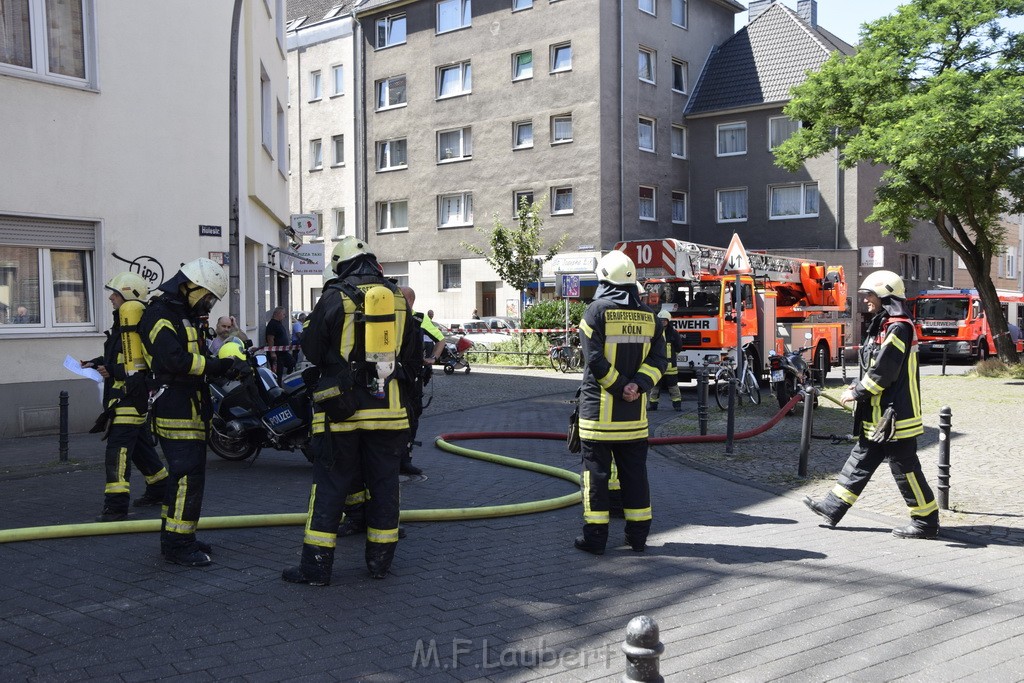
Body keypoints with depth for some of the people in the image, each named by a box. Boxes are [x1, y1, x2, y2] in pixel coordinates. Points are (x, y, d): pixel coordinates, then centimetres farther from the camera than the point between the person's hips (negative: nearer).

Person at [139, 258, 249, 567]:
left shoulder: (187, 316, 21)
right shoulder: (159, 315, -12)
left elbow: (199, 359, 20)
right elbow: (175, 359, -25)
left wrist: (228, 365, 1)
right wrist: (221, 366, -22)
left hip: (191, 410, 11)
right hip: (175, 410, -10)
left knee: (184, 475, 15)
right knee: (188, 476, -11)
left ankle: (175, 537, 24)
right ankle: (178, 544, -4)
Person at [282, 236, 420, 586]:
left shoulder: (334, 298, -5)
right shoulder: (398, 298, 7)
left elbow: (312, 351, -1)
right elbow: (415, 357, 11)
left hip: (342, 409, -3)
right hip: (388, 408, 3)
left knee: (331, 484, 4)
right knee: (384, 483, 11)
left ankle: (316, 565, 6)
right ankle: (380, 559, 19)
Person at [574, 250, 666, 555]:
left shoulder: (596, 311, -8)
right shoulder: (648, 316, 7)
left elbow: (595, 359, -15)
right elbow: (657, 358, -1)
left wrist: (620, 387, -8)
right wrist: (638, 385, -11)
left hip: (599, 407, -4)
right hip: (634, 411, 4)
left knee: (596, 471, 3)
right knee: (635, 471, 12)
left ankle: (595, 536, 7)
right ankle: (638, 535, 17)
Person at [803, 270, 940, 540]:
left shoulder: (898, 328, -17)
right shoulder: (883, 326, 15)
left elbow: (883, 371, -22)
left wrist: (857, 393, -12)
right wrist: (859, 387, 7)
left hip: (895, 415, -10)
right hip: (877, 415, 10)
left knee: (905, 469, -2)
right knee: (860, 461, 14)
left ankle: (926, 522, 9)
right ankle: (833, 507, 20)